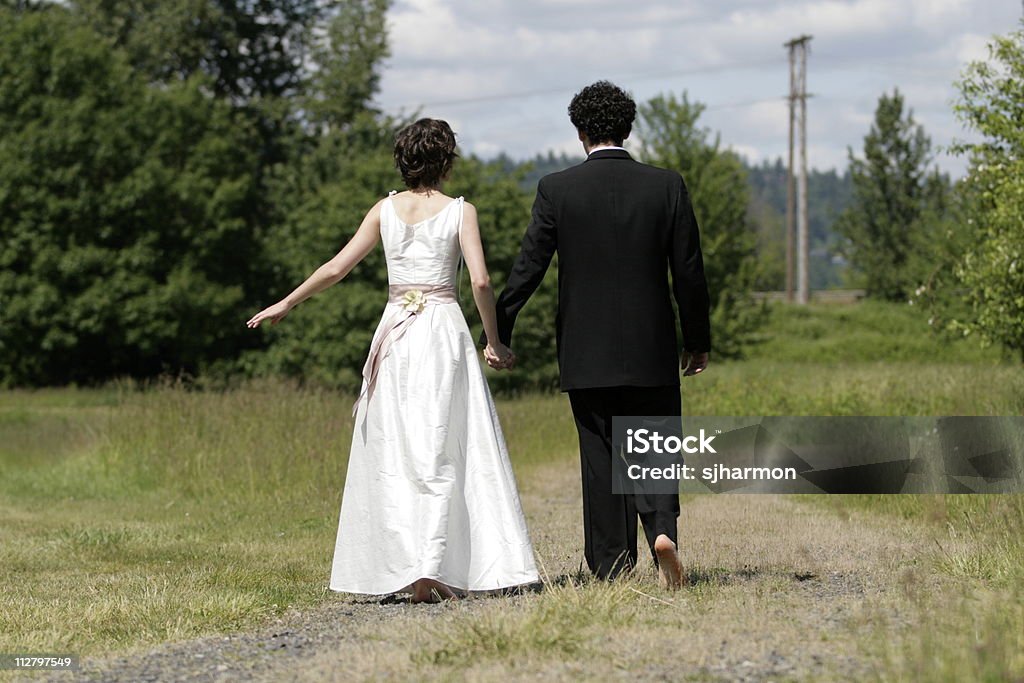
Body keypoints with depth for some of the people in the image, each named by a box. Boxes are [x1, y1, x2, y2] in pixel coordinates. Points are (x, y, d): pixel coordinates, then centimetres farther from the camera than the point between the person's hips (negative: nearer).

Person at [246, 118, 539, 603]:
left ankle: (404, 570, -1)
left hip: (395, 335, 2)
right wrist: (494, 341, 2)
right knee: (441, 454, -2)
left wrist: (286, 304, 13)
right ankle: (432, 567, -13)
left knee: (394, 454, 6)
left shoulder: (386, 210, 5)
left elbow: (336, 268, 3)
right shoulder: (460, 211, -1)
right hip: (445, 332, -2)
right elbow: (480, 281, -10)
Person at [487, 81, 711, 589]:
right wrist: (697, 340, 11)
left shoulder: (557, 189, -5)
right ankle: (661, 528, -17)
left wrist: (498, 335, 4)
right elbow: (689, 271, 1)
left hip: (586, 353, 0)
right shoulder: (667, 186, -2)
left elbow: (528, 268, -4)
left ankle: (613, 567, 7)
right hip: (652, 351, 0)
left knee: (601, 458, 7)